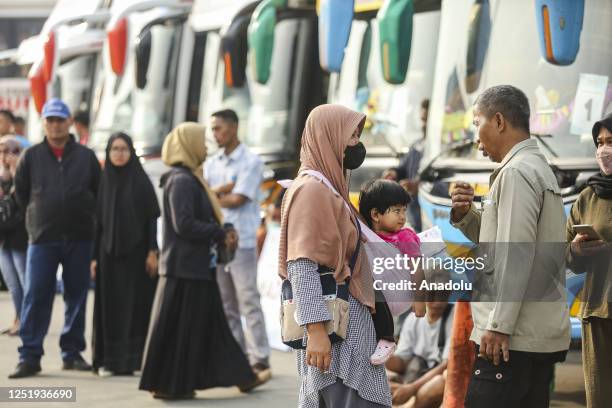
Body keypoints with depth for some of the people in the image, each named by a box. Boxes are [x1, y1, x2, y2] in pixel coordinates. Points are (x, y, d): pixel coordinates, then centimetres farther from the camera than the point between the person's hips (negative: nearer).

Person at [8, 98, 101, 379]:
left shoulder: (86, 157, 5)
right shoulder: (31, 157, 3)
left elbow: (100, 193, 11)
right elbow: (20, 194, 9)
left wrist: (82, 215, 5)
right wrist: (41, 213, 7)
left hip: (79, 239, 1)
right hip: (42, 239, -1)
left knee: (77, 297, 6)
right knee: (35, 297, -4)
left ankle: (72, 353, 16)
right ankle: (29, 356, -1)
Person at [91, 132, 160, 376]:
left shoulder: (141, 180, 0)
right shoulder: (103, 181, 7)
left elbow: (152, 217, -3)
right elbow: (98, 220, 8)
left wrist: (152, 251, -11)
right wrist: (94, 256, 3)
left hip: (135, 251, -2)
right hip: (109, 251, 2)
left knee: (136, 304, -1)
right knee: (110, 305, 3)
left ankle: (132, 358, 3)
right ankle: (109, 358, 8)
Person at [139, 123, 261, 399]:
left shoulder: (190, 179, 15)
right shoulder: (182, 180, -16)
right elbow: (184, 224, -22)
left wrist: (221, 234, 7)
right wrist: (221, 235, -14)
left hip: (195, 265, 10)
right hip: (186, 266, -10)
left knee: (209, 323, 12)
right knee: (179, 326, -3)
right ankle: (169, 384, 4)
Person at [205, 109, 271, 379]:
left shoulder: (251, 162, -4)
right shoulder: (212, 164, 14)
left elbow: (237, 200, -12)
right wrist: (224, 189, -11)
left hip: (241, 241, -6)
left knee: (248, 302, -8)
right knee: (225, 304, 9)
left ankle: (260, 361, -6)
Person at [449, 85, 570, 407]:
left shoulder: (517, 172, -12)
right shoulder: (540, 169, 20)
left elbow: (516, 255, -19)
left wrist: (499, 326, -20)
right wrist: (465, 215, 8)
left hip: (514, 337, -10)